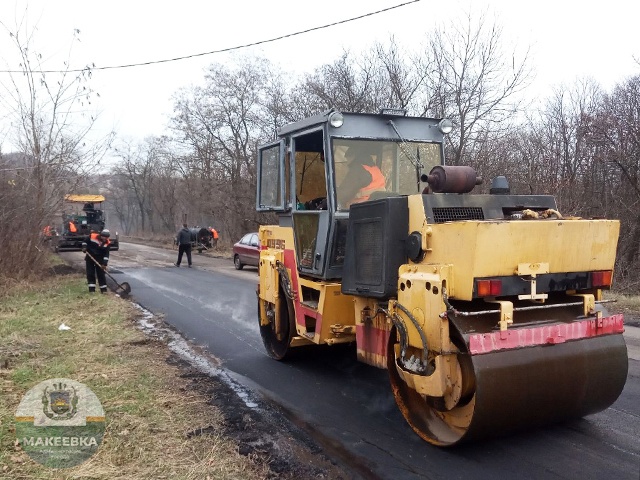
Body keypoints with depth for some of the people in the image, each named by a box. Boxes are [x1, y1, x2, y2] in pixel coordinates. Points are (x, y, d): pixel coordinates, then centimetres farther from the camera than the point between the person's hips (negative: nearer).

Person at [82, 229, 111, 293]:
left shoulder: (107, 242, -13)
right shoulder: (92, 236, -17)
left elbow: (106, 254, -13)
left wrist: (104, 264, -19)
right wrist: (84, 247, -14)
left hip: (99, 258, 0)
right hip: (89, 256, 0)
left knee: (101, 273, 0)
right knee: (90, 273, 1)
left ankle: (103, 289, 5)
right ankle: (92, 289, 7)